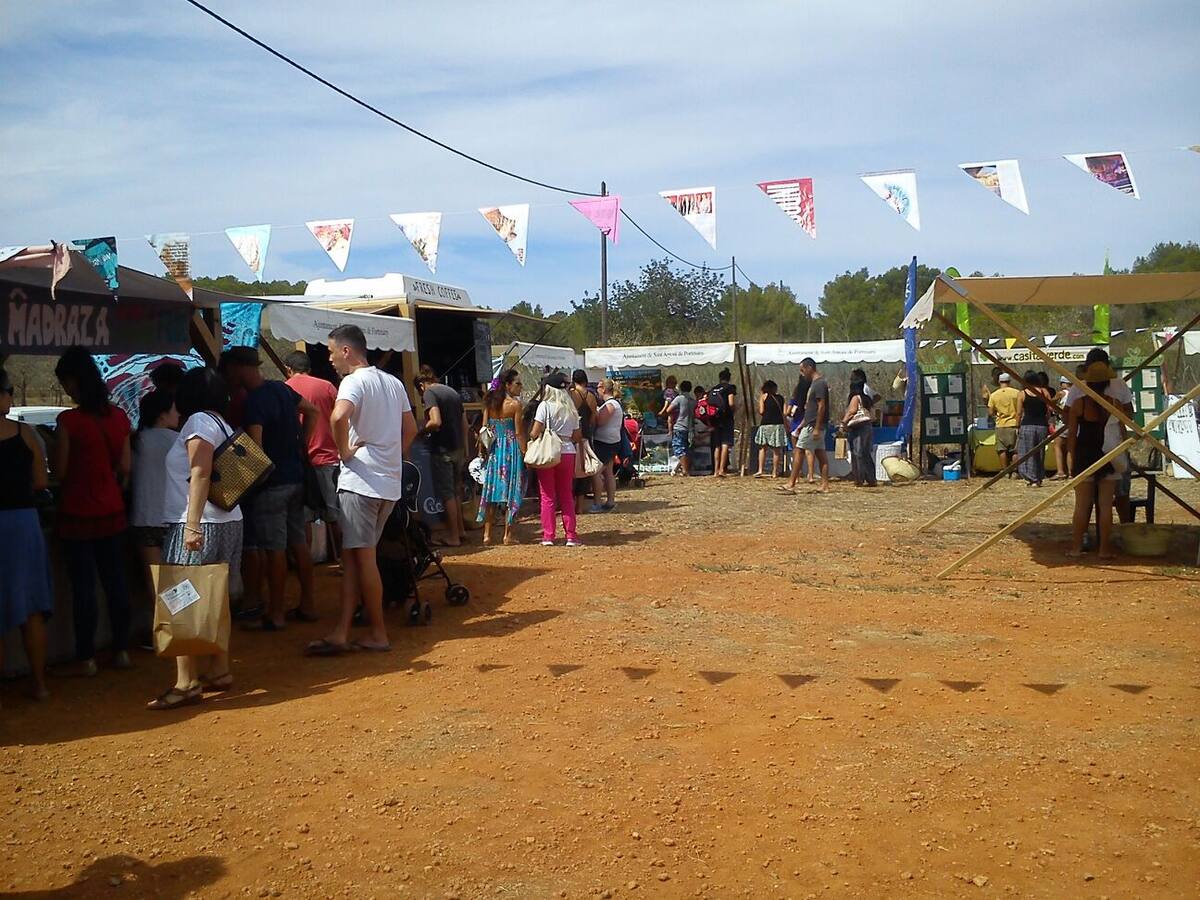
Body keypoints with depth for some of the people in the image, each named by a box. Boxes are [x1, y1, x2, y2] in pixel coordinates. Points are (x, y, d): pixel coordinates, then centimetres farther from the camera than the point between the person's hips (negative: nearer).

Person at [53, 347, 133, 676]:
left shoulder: (69, 420, -15)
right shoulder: (119, 417, 0)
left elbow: (60, 471, -10)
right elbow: (125, 467, 4)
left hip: (77, 515, -5)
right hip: (112, 512, 5)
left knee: (83, 587, 3)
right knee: (115, 581, 12)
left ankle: (87, 657, 10)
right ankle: (121, 649, 20)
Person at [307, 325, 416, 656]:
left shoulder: (354, 381, -11)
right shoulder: (393, 383, 15)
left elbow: (339, 416, -32)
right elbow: (411, 429, 22)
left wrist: (344, 451, -17)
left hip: (362, 481, -8)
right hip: (390, 482, 8)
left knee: (362, 557, 0)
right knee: (352, 555, 10)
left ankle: (378, 634, 8)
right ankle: (341, 632, 7)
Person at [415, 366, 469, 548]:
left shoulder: (429, 393, -10)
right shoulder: (453, 392, 14)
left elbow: (436, 422, -24)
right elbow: (464, 423, 16)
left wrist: (423, 430, -5)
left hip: (442, 449, -8)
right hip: (458, 448, 8)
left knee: (447, 493, 0)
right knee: (456, 490, 19)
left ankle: (453, 536, 5)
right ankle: (460, 530, 27)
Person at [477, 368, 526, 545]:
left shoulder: (490, 402, 6)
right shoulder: (515, 404, -10)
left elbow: (484, 429, 6)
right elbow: (519, 433, -11)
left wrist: (484, 450, 13)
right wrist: (524, 454, -7)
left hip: (494, 449, 5)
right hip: (511, 449, -5)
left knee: (491, 490, 9)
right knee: (511, 492, 1)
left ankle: (487, 534, 10)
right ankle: (508, 535, 3)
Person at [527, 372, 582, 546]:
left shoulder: (545, 406, -6)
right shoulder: (571, 409, 10)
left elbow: (535, 433, -12)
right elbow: (577, 437, 11)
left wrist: (530, 437, 8)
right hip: (568, 453, 4)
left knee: (548, 496, 4)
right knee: (566, 496, 12)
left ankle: (548, 536, 4)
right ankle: (571, 535, 10)